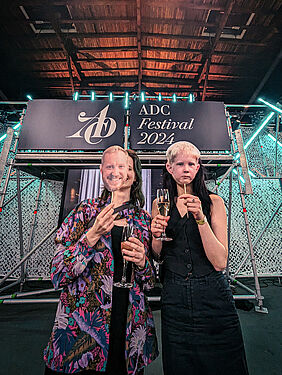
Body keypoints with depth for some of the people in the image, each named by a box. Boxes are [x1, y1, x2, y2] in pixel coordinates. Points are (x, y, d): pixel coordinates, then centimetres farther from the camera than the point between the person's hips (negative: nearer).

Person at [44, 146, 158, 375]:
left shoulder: (144, 220, 0)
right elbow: (58, 275, -11)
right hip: (80, 330, -2)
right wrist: (94, 234, -23)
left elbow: (149, 283, 6)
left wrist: (141, 262, -15)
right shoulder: (87, 211, -7)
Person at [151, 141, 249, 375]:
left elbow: (220, 263, -13)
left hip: (213, 297, -1)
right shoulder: (160, 204, -1)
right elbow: (156, 258, 5)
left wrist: (200, 217, -24)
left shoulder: (213, 202, -5)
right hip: (174, 299, 2)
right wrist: (156, 237, -16)